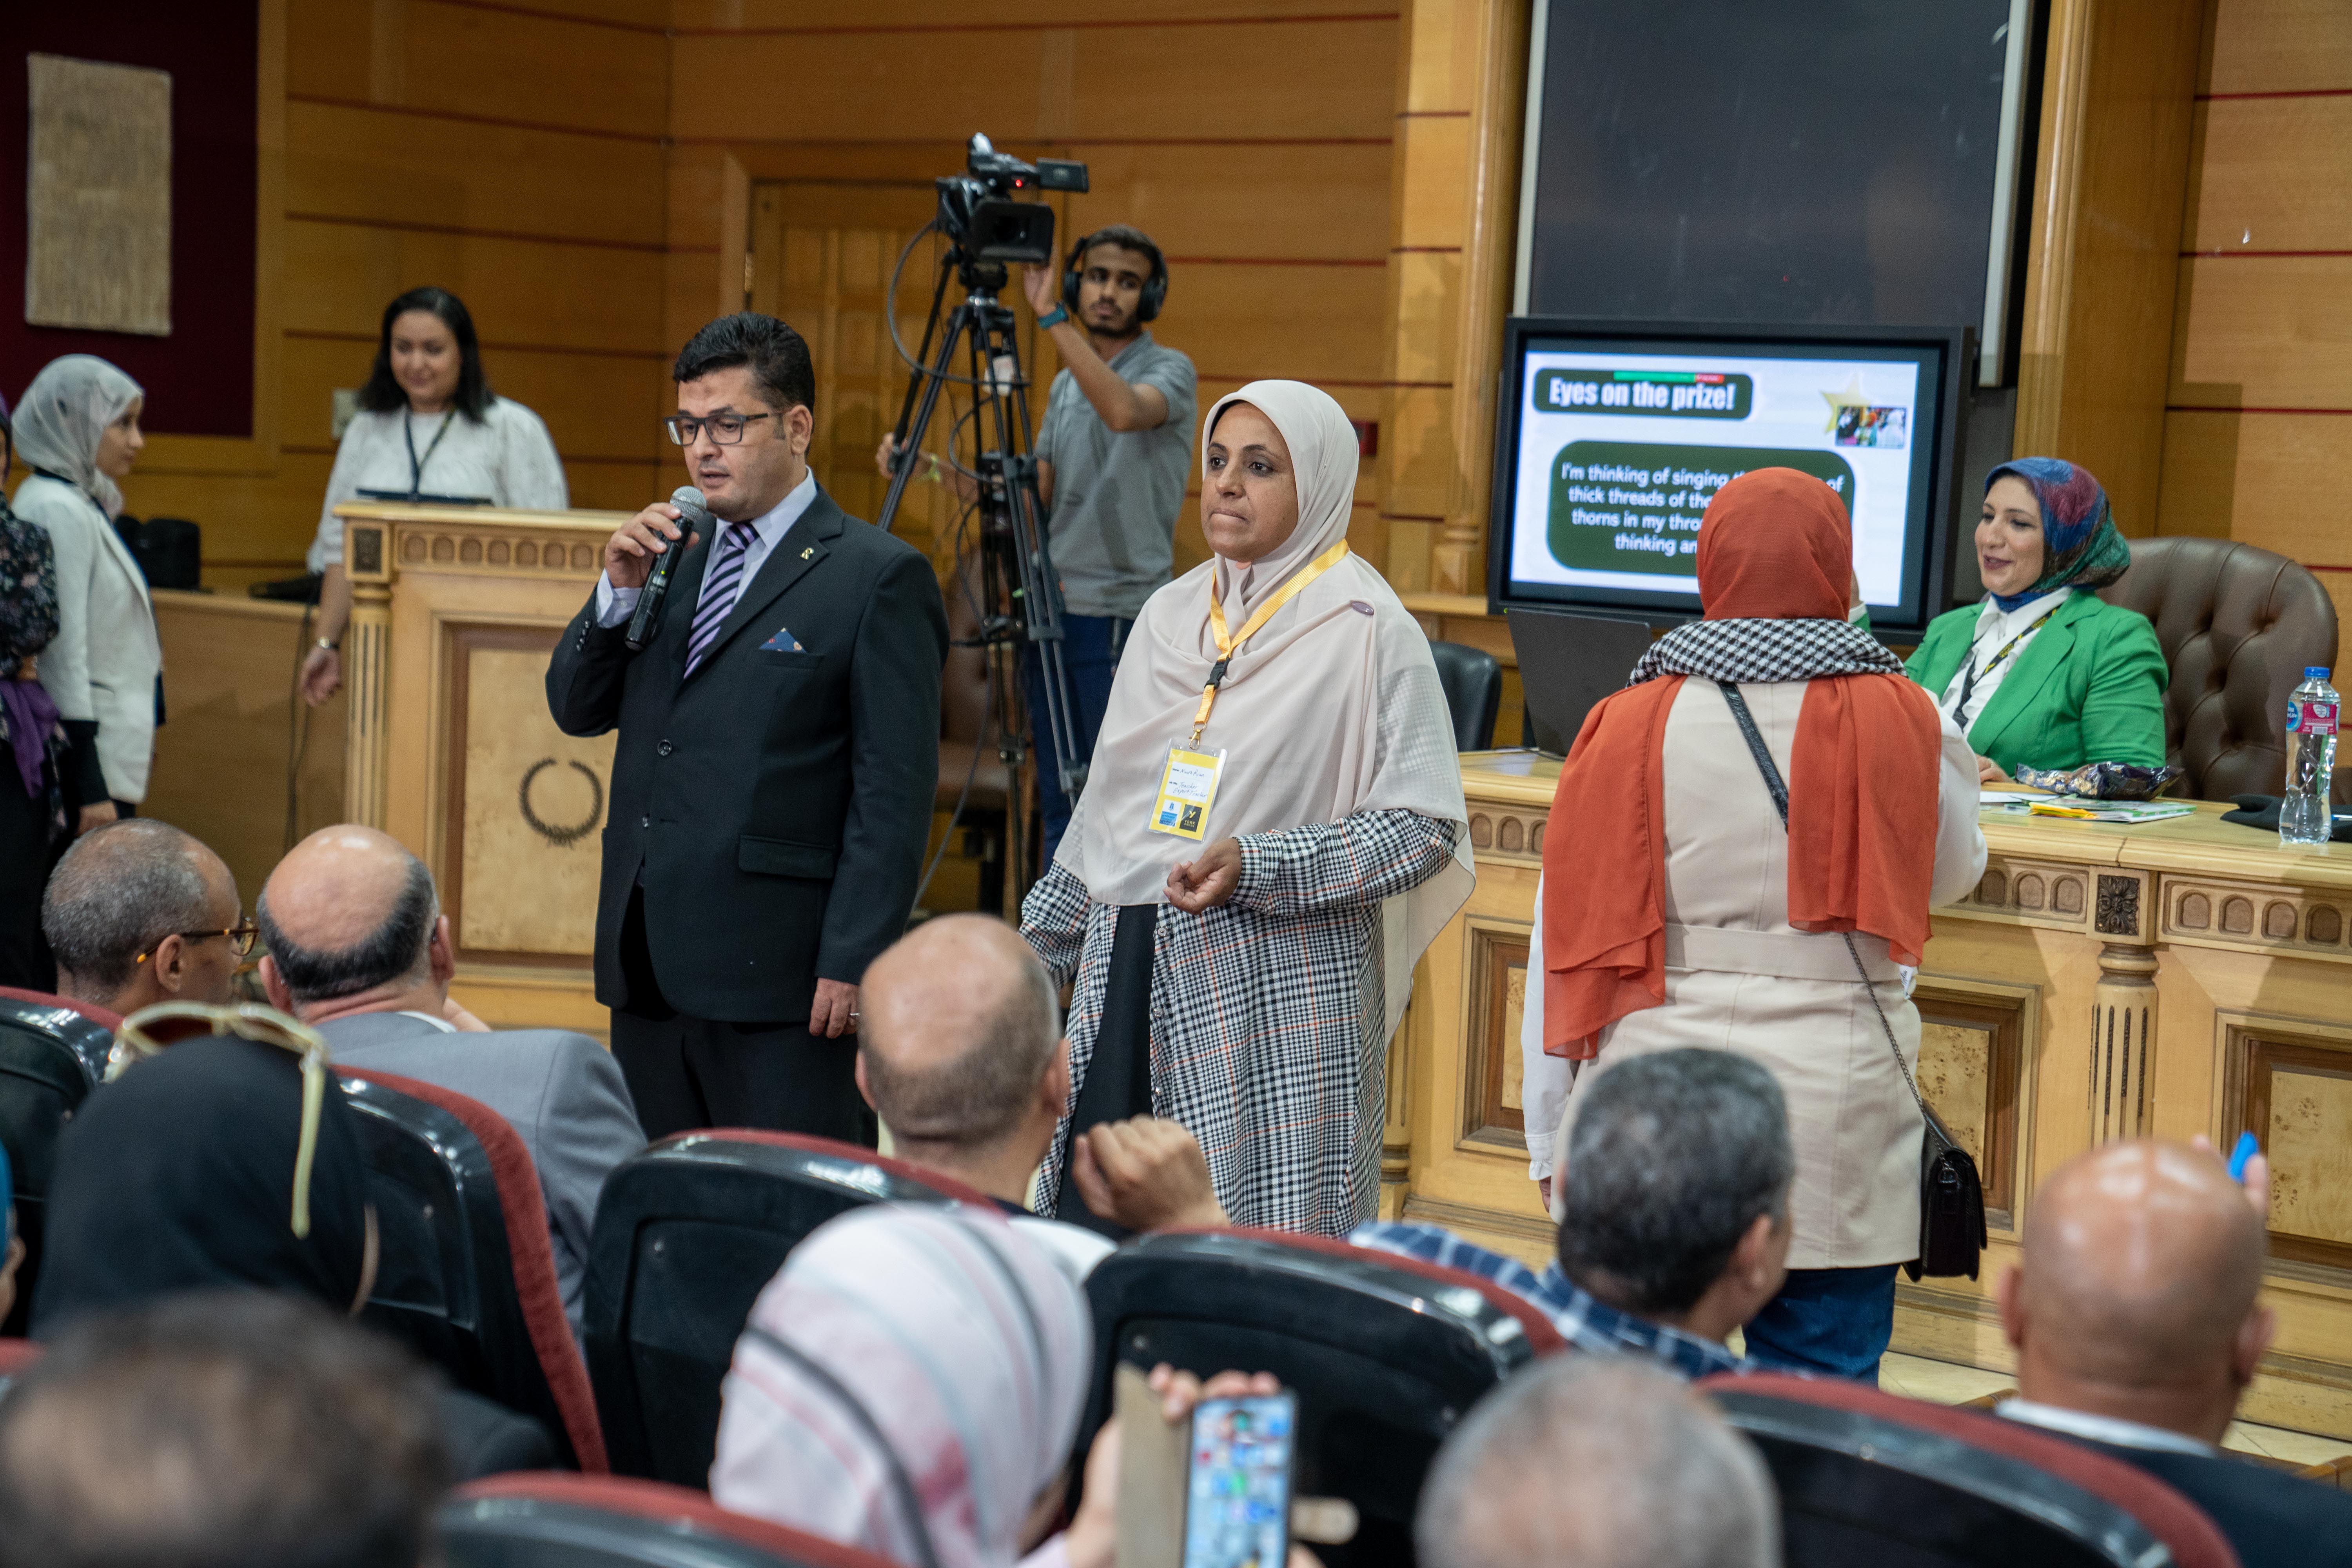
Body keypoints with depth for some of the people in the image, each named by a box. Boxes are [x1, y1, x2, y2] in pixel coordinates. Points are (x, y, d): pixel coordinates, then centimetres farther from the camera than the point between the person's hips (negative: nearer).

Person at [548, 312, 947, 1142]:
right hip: (648, 964, 7)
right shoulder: (670, 555, 16)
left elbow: (895, 792, -10)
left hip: (778, 978, -7)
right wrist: (620, 593, -1)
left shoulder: (878, 577, -6)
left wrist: (853, 962, -15)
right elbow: (576, 709, 15)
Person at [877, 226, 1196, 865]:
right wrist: (936, 471, -2)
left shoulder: (1169, 370, -5)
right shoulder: (1064, 385, 16)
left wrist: (1052, 319, -28)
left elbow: (1125, 411, -29)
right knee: (1058, 806, 11)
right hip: (1051, 614, 7)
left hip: (1123, 621, -7)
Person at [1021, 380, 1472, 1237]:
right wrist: (1035, 949, 21)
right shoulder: (1171, 615, 14)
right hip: (1130, 973, 6)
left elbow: (1427, 828, -11)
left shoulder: (1368, 631, -5)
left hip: (1279, 988, -5)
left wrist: (1257, 866, -20)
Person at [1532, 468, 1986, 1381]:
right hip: (1834, 1100, 0)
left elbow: (1572, 925, 1)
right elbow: (1949, 874, 13)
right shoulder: (1896, 719, -4)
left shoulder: (1631, 723, -3)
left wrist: (1555, 1132, 10)